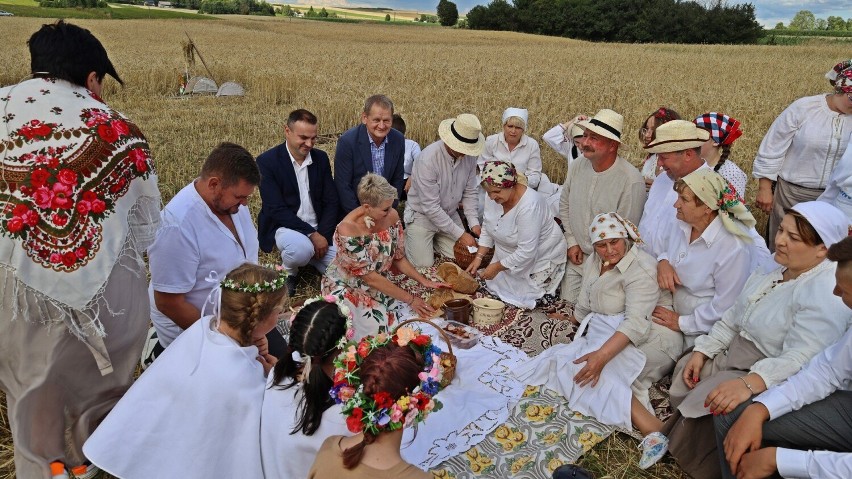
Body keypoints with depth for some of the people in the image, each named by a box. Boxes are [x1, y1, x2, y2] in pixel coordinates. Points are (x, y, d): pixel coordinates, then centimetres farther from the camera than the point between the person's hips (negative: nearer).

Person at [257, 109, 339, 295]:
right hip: (283, 226, -4)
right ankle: (288, 271, -1)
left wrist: (323, 235, -12)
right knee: (302, 249, -37)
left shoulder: (321, 158, 3)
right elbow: (276, 209, -18)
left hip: (319, 230, 5)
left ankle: (309, 253, 16)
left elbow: (331, 201, 3)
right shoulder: (267, 161, -12)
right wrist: (312, 235, -22)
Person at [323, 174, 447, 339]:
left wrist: (424, 281, -11)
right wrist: (409, 299, -22)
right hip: (347, 287, -5)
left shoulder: (392, 216, -13)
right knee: (377, 329, -21)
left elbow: (398, 258, 1)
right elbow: (369, 277, -26)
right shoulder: (348, 230, -31)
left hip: (380, 282, 5)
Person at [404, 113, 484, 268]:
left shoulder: (469, 156, -12)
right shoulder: (428, 158, -30)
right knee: (424, 264, -8)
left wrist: (474, 223, -12)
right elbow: (430, 207, -28)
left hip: (450, 214, 5)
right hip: (422, 215, -5)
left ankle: (433, 239, 26)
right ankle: (405, 240, 22)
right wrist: (460, 234, -24)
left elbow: (469, 193, 1)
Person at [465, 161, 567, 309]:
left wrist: (497, 267, -23)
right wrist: (478, 257, -7)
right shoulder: (494, 196, -14)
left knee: (522, 296, -10)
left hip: (540, 256, -7)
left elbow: (526, 252, -32)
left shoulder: (529, 205, -35)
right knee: (492, 284, 2)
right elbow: (487, 229, 2)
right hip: (510, 254, 7)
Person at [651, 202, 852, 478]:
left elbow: (799, 360, -34)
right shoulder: (777, 264, 4)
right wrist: (702, 351, 3)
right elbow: (734, 317, 10)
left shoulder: (826, 294, -24)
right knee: (685, 372, 2)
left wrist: (750, 384, -47)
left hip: (769, 375, -9)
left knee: (707, 405, -21)